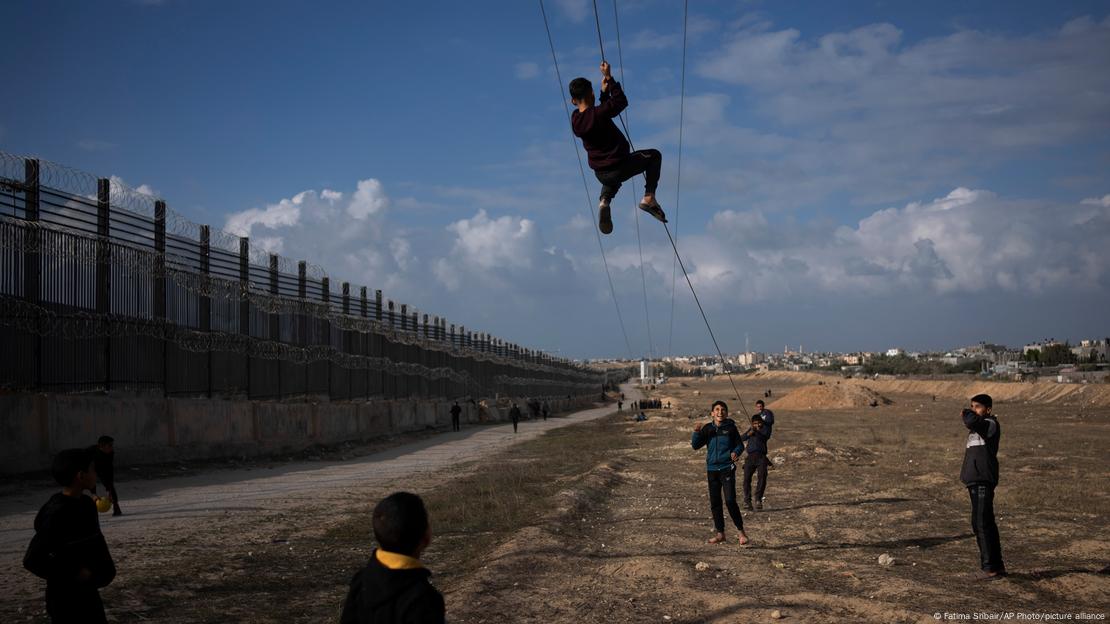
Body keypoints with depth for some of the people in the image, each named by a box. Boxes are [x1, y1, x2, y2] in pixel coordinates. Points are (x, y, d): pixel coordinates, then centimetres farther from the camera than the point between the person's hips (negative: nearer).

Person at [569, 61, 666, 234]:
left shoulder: (575, 120, -1)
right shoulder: (598, 114, -22)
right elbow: (621, 102, -7)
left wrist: (604, 92, 17)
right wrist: (609, 78, -4)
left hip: (600, 175, 6)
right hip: (620, 168, -6)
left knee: (613, 179, 43)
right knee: (654, 155, 19)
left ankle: (605, 201, 12)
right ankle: (649, 198, 8)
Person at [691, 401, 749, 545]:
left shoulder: (731, 428, -2)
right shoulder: (707, 428, 5)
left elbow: (740, 445, 5)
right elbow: (696, 446, 3)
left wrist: (735, 452, -17)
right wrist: (696, 432, -14)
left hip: (727, 469, -4)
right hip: (712, 469, 4)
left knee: (730, 501, -13)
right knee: (715, 503, 9)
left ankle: (741, 531, -1)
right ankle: (720, 533, 19)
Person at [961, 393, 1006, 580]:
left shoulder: (990, 424, -10)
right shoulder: (980, 426, 19)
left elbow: (971, 421, -27)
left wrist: (966, 413, -12)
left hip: (983, 481, -10)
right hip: (975, 481, 10)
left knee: (981, 524, -10)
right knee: (985, 524, 15)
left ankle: (990, 567, -7)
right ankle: (997, 566, 24)